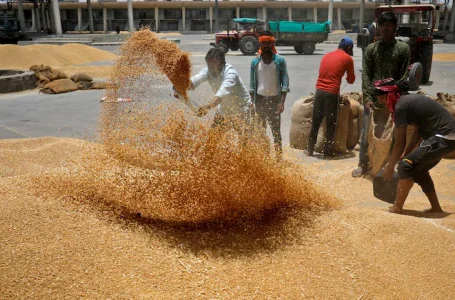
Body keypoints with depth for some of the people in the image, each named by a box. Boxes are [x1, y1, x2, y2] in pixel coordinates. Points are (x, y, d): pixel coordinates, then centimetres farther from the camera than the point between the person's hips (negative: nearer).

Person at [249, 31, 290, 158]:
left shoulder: (280, 60, 0)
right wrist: (252, 103, 0)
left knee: (276, 130, -2)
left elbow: (285, 82, -4)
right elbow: (252, 83, 6)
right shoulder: (255, 62, 5)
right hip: (260, 99, 2)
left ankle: (279, 156, 2)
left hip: (274, 99, -2)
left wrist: (282, 101, -13)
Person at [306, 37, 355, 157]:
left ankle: (310, 149, 16)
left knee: (315, 122, 12)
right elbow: (351, 80, 12)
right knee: (331, 124, 8)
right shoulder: (347, 58, 3)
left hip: (319, 91, 5)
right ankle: (327, 150, 13)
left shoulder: (326, 56, 18)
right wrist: (348, 78, 35)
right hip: (332, 93, -5)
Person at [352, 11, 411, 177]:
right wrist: (367, 97, -10)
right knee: (366, 134, 3)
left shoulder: (403, 48, 3)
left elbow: (403, 77, -1)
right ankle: (363, 165, 16)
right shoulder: (371, 49, 6)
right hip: (373, 98, 1)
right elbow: (366, 75, 0)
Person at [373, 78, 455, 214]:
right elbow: (418, 131, 16)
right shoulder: (410, 100, 13)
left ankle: (396, 208, -3)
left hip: (444, 137, -10)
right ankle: (436, 207, 25)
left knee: (407, 166, -9)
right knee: (418, 168, 18)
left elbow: (399, 143, -10)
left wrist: (390, 167, 0)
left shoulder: (400, 106, -14)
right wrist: (404, 155, 16)